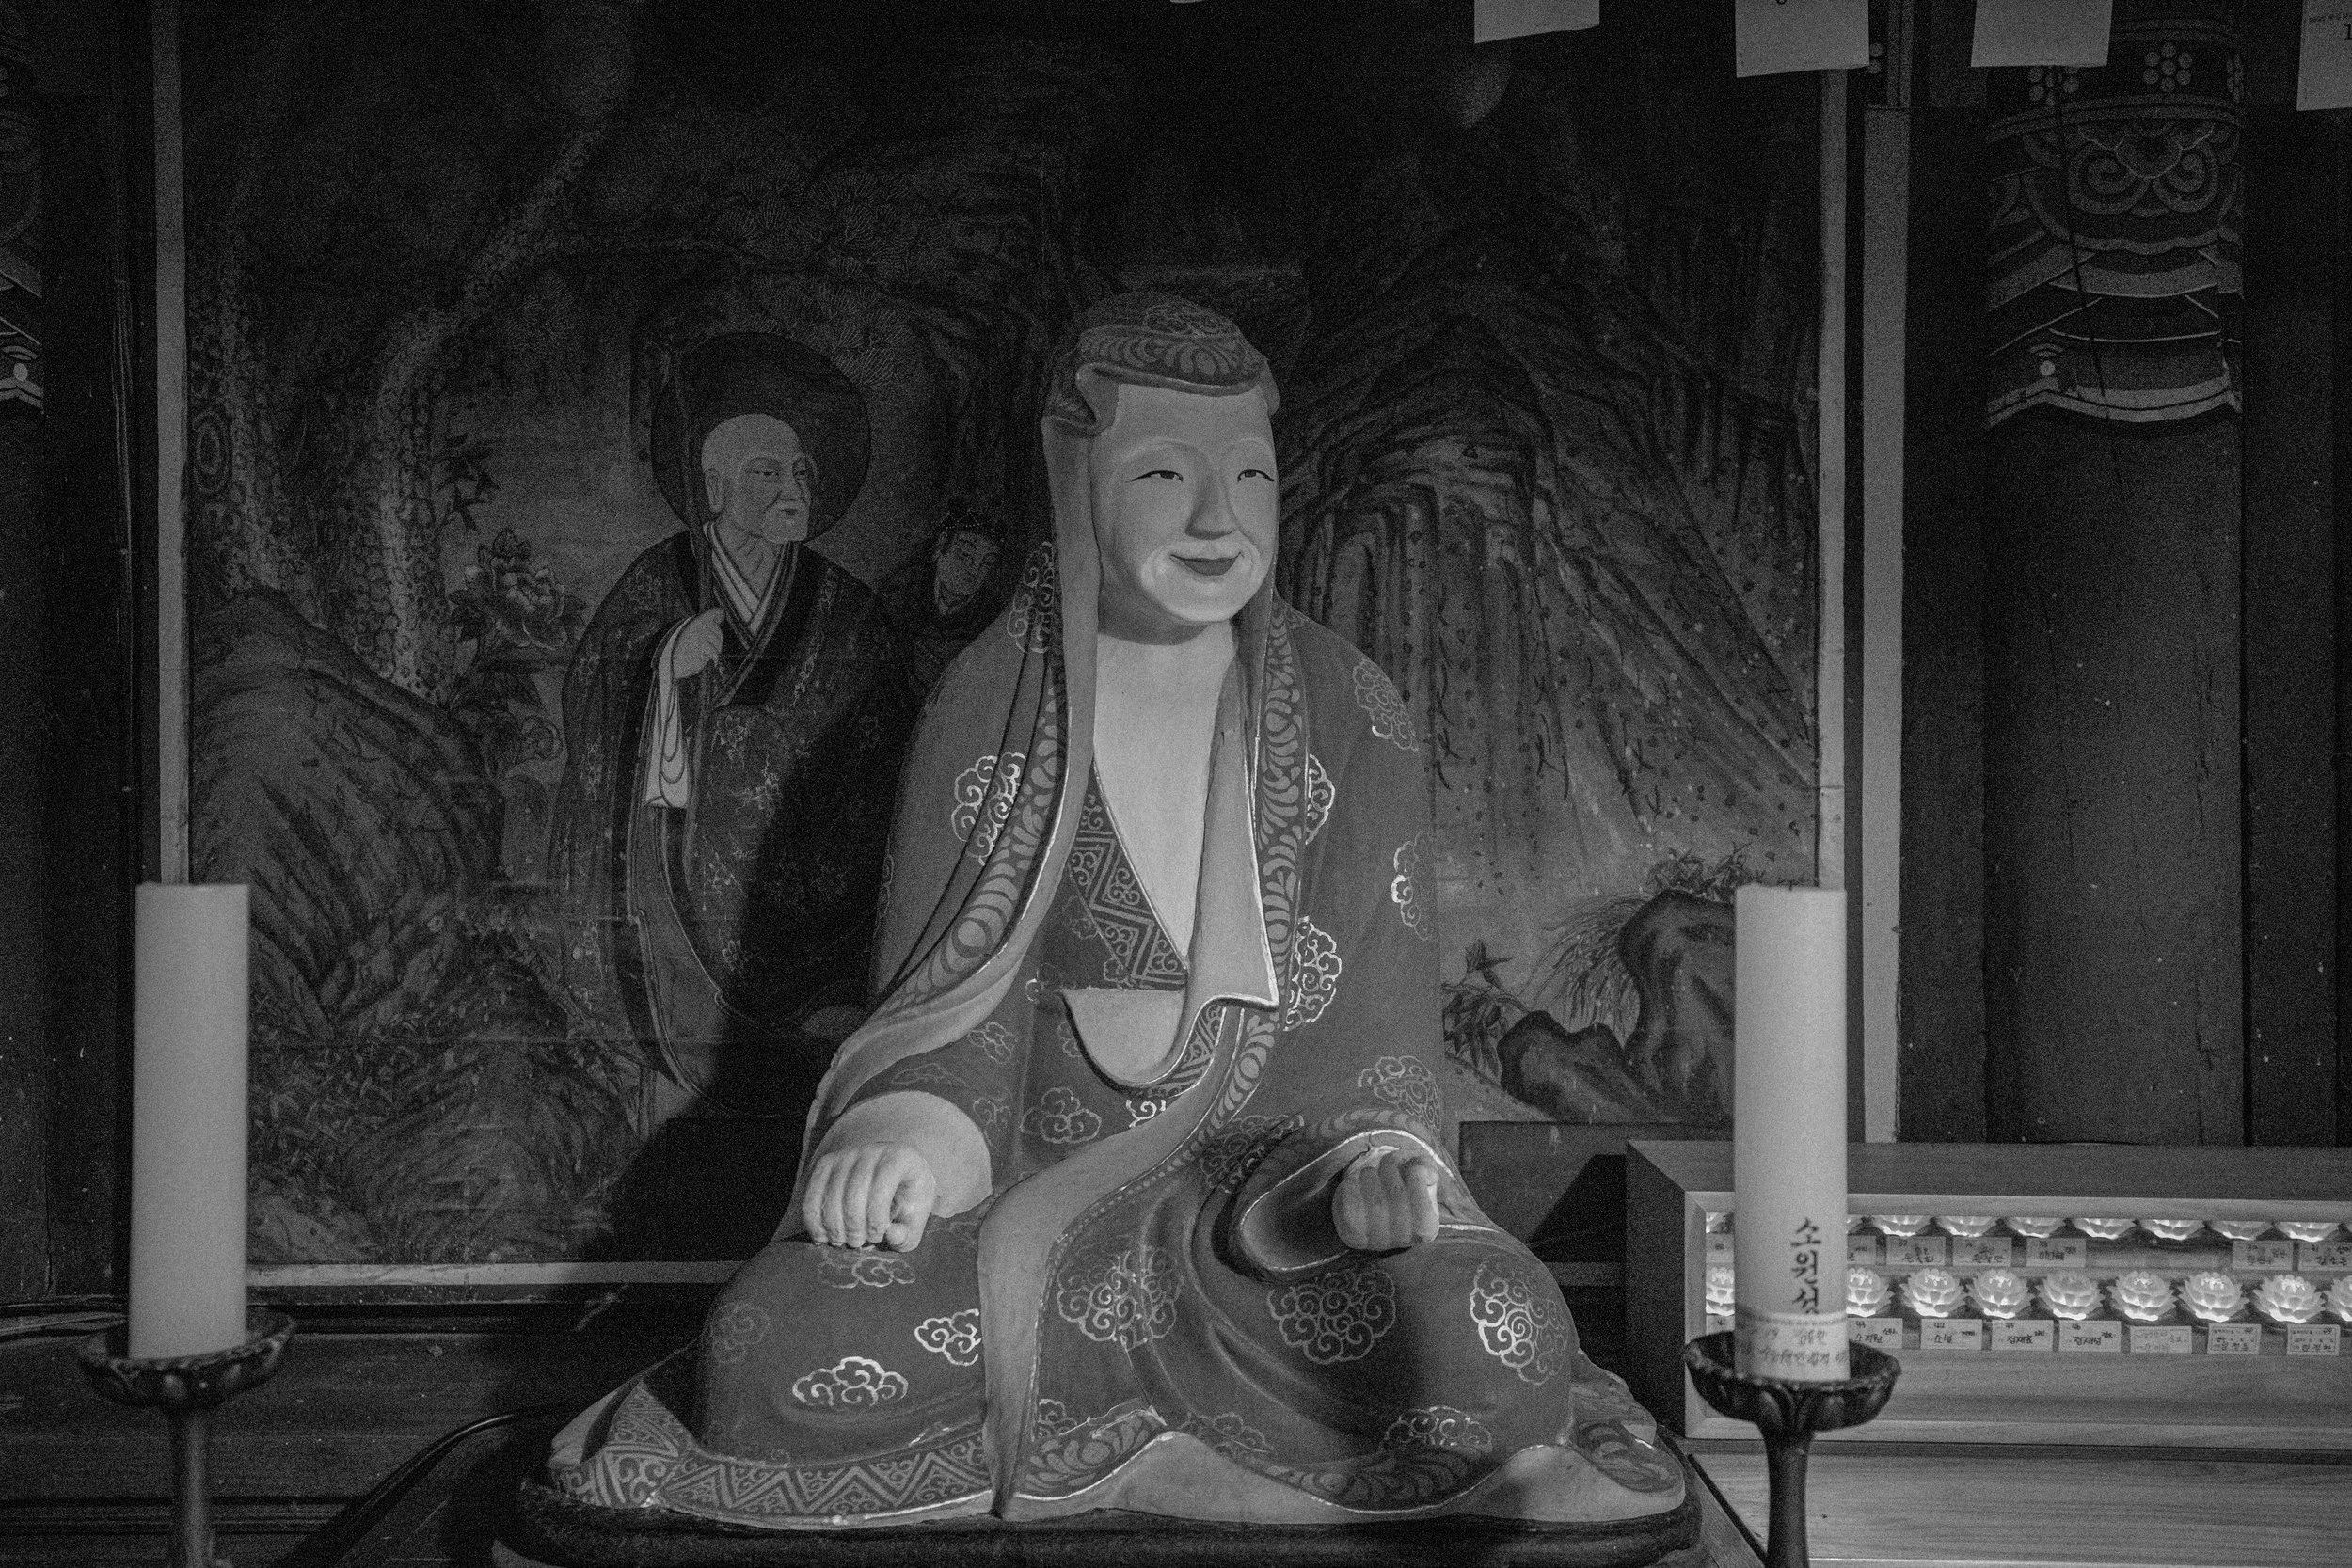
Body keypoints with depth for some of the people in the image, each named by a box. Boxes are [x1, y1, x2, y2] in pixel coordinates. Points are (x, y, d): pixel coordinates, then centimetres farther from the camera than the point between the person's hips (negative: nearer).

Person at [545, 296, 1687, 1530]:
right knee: (774, 1351, -28)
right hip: (1037, 1186, 0)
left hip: (1284, 1180, 1)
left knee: (1494, 1333, -31)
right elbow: (946, 1004, 2)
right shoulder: (988, 709, 4)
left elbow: (1377, 1017, 3)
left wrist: (1373, 1156, -18)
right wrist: (910, 1130, -20)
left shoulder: (1352, 722, 5)